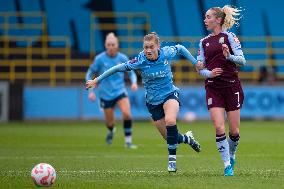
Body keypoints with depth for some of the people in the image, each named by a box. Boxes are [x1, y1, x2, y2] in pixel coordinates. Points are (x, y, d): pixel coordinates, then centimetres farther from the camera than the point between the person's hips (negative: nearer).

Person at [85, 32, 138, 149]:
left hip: (120, 91, 0)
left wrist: (134, 82, -15)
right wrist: (91, 91, -6)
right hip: (105, 94, 0)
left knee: (127, 113, -25)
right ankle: (111, 131, 47)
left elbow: (131, 73, 6)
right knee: (110, 122, 8)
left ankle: (128, 141, -14)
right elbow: (89, 74, 0)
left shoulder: (123, 58, -5)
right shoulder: (99, 59, -10)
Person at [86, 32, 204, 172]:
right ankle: (187, 138, 38)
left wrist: (195, 63, 10)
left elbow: (180, 48, 7)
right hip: (153, 101, 1)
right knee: (169, 137, 3)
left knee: (170, 121, -31)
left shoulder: (167, 53, -14)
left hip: (170, 94, -1)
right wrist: (97, 80, -7)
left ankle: (172, 158, -20)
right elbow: (118, 68, -11)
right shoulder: (140, 61, -18)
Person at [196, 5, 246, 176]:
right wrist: (209, 73, -11)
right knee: (219, 128, -11)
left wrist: (229, 56, -28)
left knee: (234, 131, 1)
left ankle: (231, 156, 29)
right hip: (213, 89, 3)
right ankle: (227, 166, -4)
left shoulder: (229, 37, -1)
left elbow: (242, 60, -8)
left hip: (232, 87, -3)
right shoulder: (204, 42, 12)